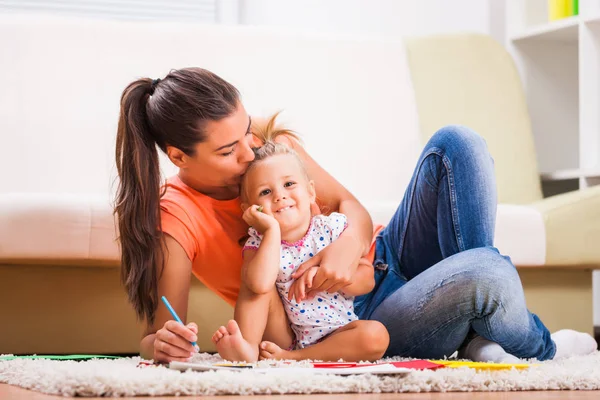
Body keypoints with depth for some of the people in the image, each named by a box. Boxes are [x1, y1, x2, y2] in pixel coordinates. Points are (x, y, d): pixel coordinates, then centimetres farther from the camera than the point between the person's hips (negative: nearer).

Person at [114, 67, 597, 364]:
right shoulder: (175, 221, -18)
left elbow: (352, 207, 0)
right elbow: (159, 333, -15)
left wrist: (351, 241, -25)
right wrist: (162, 344, -41)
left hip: (386, 258, 7)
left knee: (455, 143, -15)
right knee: (487, 272, -36)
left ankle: (483, 336, -14)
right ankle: (540, 346, 1)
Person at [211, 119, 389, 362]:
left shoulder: (333, 227, -3)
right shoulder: (258, 243, -4)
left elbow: (367, 281, -7)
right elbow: (261, 284, -27)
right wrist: (273, 229, -22)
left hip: (337, 334, 0)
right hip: (286, 337, 0)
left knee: (376, 336, -29)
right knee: (251, 282, -13)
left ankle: (289, 358, -28)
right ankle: (248, 348, -25)